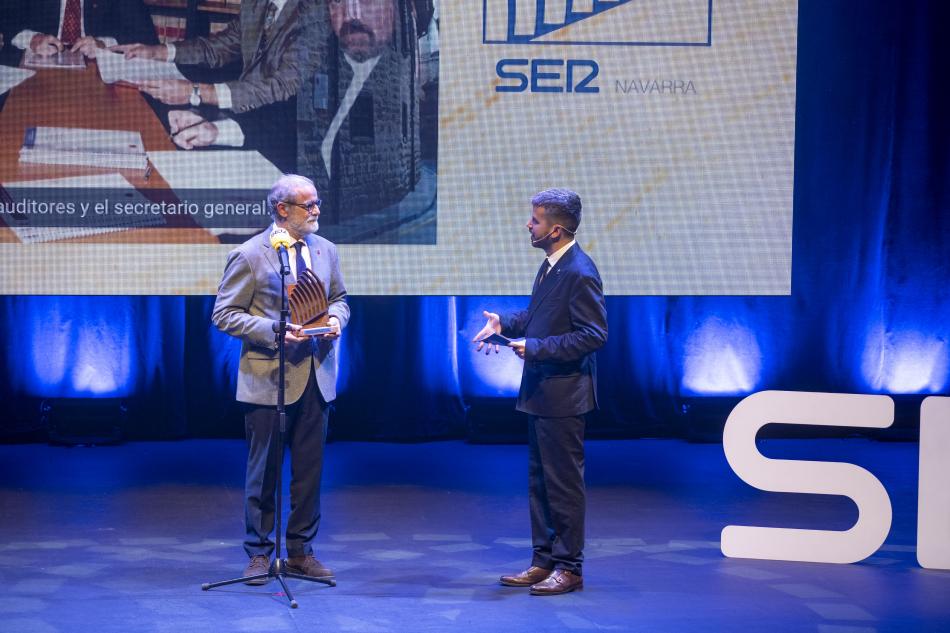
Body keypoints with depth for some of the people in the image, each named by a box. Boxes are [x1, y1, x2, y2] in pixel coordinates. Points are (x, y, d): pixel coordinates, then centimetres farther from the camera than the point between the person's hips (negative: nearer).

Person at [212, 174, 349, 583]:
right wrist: (274, 330, -20)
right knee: (263, 471, 4)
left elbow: (338, 298, 20)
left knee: (309, 468, 9)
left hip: (315, 376, 5)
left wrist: (335, 319, -4)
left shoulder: (325, 250, 8)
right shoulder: (249, 256, -9)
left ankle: (301, 552, 20)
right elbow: (224, 313, -9)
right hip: (269, 377, -5)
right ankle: (259, 553, 14)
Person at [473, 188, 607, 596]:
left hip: (563, 395, -10)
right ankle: (544, 561, 24)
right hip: (541, 393, 10)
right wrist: (506, 323, 6)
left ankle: (569, 568, 8)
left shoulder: (580, 273, -19)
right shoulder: (551, 266, 10)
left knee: (564, 483, -1)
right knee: (539, 481, 15)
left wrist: (535, 347, -24)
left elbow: (593, 335, -22)